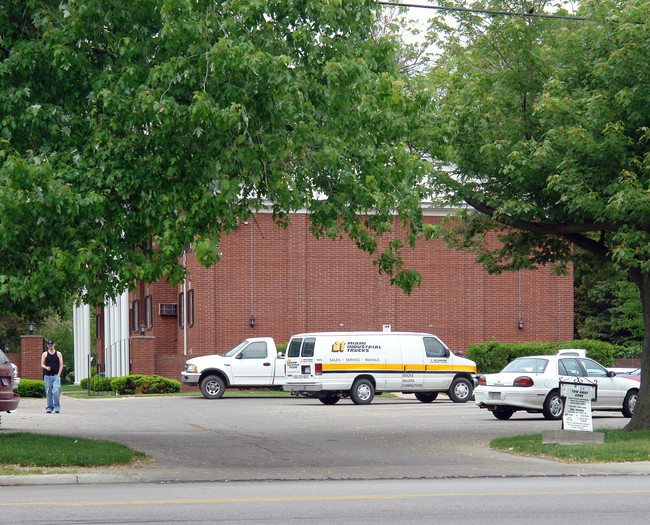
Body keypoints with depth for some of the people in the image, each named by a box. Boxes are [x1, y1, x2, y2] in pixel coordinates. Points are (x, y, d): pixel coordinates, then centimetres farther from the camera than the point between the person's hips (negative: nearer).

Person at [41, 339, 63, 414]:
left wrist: (59, 374, -5)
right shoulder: (45, 354, 10)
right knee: (48, 392, 1)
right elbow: (42, 364, 7)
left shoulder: (58, 354, 10)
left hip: (56, 376, -1)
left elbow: (61, 365, 7)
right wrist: (46, 367, -16)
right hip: (47, 376, 1)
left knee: (56, 391, -14)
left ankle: (57, 407, -6)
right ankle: (49, 407, 8)